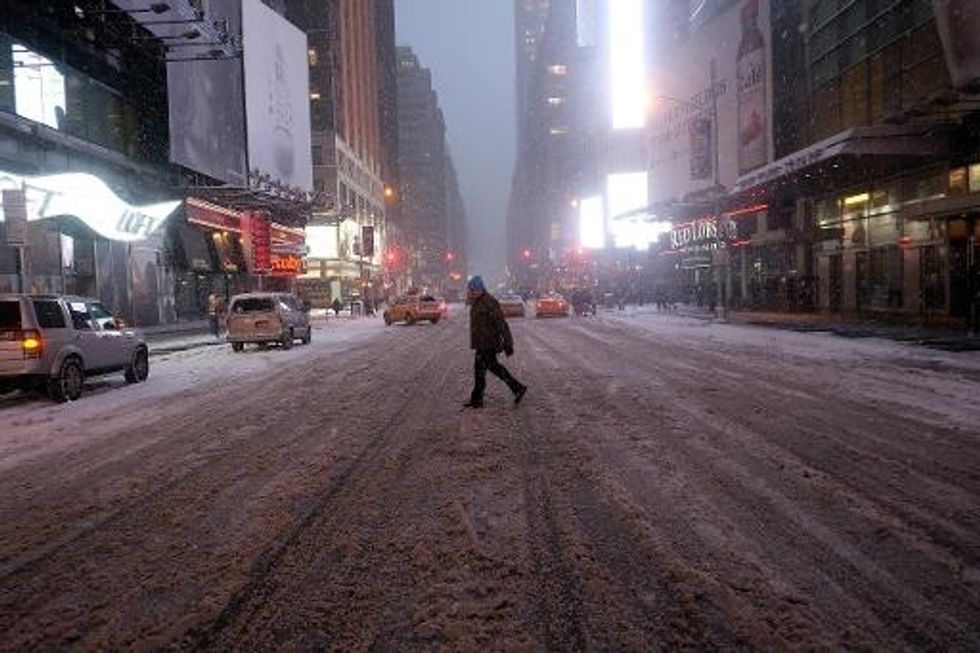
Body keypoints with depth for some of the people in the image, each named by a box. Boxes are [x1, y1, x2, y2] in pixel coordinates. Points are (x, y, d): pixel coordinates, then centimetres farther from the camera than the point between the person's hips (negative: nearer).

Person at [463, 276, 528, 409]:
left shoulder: (489, 303, -19)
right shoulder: (477, 302, 12)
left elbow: (502, 324, -20)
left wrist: (508, 344, -19)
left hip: (488, 344, -10)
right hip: (482, 343, 10)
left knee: (480, 369, -2)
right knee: (493, 366, 16)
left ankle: (476, 400, 10)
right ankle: (517, 388, 23)